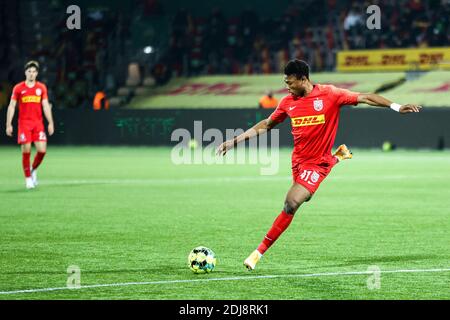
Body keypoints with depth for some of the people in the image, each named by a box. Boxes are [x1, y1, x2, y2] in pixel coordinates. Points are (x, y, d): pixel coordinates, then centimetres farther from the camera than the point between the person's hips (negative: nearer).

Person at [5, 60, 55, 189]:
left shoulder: (41, 87, 9)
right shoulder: (18, 88, 3)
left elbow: (46, 106, 9)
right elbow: (11, 106, 4)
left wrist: (50, 123, 0)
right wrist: (9, 124, -2)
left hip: (38, 123, 2)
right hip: (24, 123, -2)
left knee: (42, 150, -9)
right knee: (26, 151, -7)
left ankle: (33, 169, 19)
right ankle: (28, 178, 5)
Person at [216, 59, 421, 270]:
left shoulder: (329, 94, -13)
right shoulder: (288, 102, 1)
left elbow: (364, 98, -11)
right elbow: (266, 125, 12)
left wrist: (396, 107, -18)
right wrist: (235, 141, 9)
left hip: (318, 162, -6)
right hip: (298, 159, 6)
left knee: (292, 204, -17)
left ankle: (260, 251, -10)